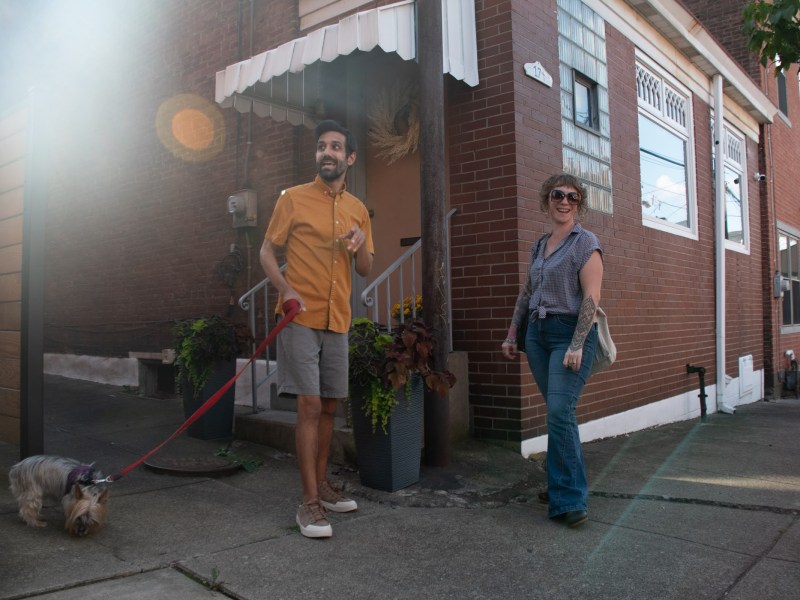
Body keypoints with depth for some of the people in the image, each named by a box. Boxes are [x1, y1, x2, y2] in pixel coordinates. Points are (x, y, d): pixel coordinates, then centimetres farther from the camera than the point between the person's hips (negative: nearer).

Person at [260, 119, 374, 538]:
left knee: (329, 406, 12)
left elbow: (366, 269, 14)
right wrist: (286, 289, -18)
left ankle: (321, 484, 27)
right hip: (301, 318, -5)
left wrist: (361, 244, -8)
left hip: (338, 321, 5)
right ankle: (309, 501, 1)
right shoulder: (294, 198, 0)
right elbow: (267, 251, 0)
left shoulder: (358, 209, 13)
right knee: (310, 406, -8)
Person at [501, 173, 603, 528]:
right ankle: (564, 485, 24)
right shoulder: (539, 246, 16)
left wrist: (577, 345, -20)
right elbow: (526, 294, 21)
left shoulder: (585, 242, -4)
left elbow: (591, 297, -12)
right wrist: (512, 335, 18)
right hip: (537, 333, 6)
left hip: (570, 332, -6)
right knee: (557, 413, 11)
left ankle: (569, 500, -7)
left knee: (560, 412, -15)